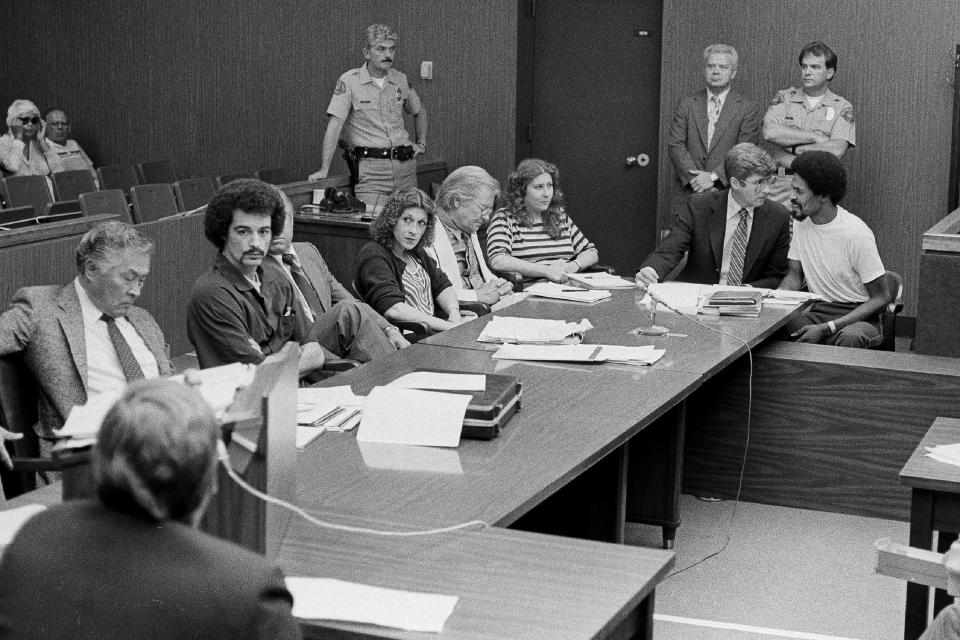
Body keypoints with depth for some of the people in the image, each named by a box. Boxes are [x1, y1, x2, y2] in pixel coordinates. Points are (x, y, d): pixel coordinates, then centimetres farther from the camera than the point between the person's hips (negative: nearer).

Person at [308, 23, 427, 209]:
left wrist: (421, 143, 18)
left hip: (405, 164, 5)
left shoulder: (400, 80, 9)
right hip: (371, 167, -5)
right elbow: (334, 125, -11)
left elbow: (419, 111, 30)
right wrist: (324, 170, -17)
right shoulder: (349, 81, -6)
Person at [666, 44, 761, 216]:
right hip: (688, 194, 2)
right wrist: (695, 178, -11)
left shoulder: (748, 109, 4)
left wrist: (713, 176, -15)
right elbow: (675, 145, 2)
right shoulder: (687, 104, 11)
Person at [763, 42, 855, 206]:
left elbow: (837, 151, -11)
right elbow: (770, 132, -11)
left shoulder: (842, 107, 4)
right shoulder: (784, 98, 8)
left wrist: (792, 147, -8)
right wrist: (815, 137, -9)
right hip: (780, 189, 1)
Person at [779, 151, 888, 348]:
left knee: (849, 338, -40)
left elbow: (880, 298, -14)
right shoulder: (802, 223, 3)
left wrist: (826, 329, -22)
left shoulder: (856, 234, -17)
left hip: (859, 316, -5)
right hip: (817, 310, 5)